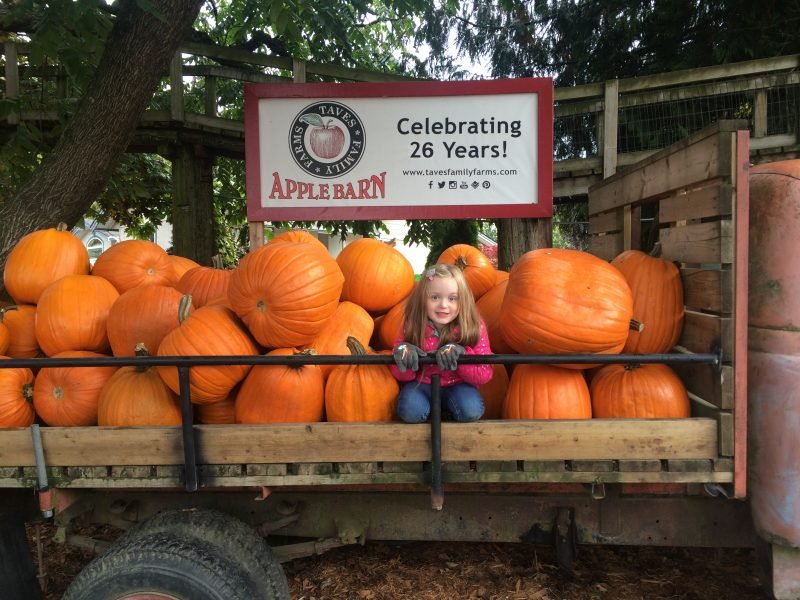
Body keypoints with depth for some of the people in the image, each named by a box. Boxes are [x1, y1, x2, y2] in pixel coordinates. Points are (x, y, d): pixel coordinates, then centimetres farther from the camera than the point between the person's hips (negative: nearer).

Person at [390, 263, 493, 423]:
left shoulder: (474, 328, -15)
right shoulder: (413, 327, -13)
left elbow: (484, 375, -15)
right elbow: (401, 375, -6)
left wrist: (461, 354, -34)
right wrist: (402, 352, -30)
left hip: (458, 385, 0)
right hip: (422, 384, 0)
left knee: (471, 410, -29)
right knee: (411, 411, -29)